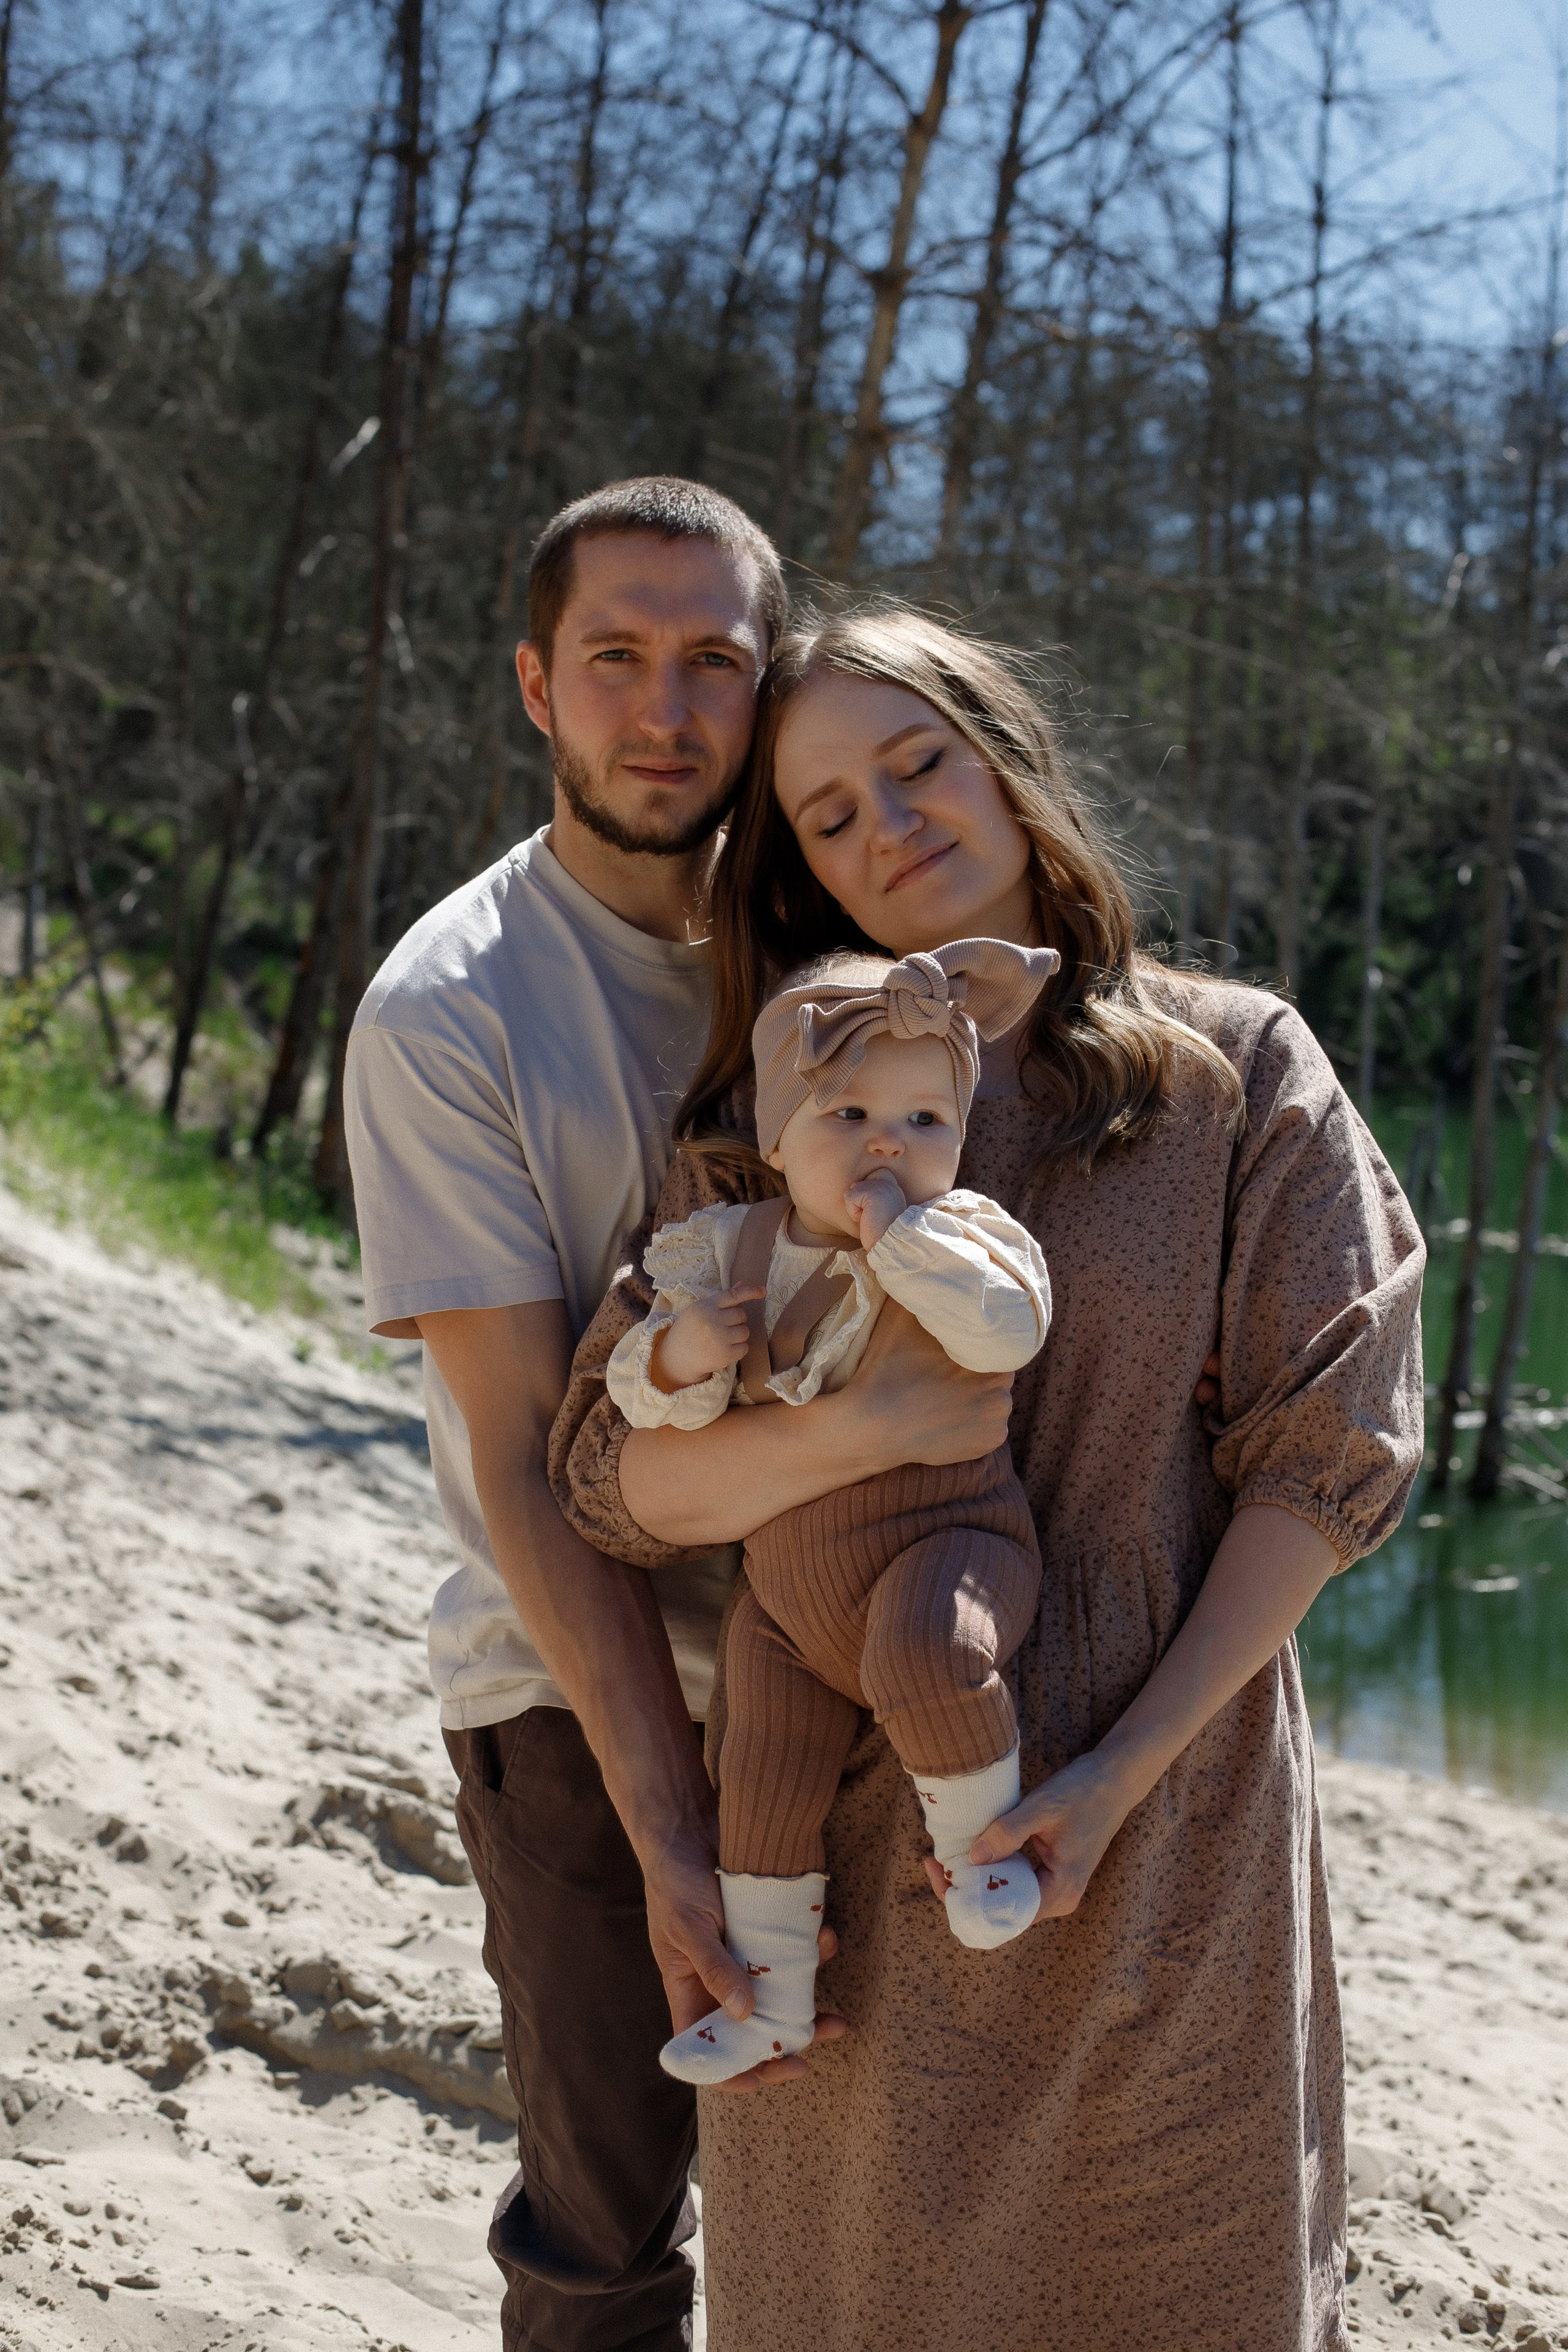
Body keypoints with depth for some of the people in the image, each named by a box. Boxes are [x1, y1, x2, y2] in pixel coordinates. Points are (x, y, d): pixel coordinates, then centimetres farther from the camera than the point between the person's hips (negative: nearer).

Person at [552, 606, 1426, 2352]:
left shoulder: (1235, 1073, 0)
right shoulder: (770, 1122, 5)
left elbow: (1322, 1453, -4)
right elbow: (622, 1482, -4)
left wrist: (1128, 1766, -13)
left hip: (1160, 1831, -1)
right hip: (843, 1834, 1)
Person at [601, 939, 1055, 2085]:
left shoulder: (963, 1231, -12)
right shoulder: (728, 1248, -1)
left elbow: (1009, 1326, -33)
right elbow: (645, 1397, 0)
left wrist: (896, 1230, -30)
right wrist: (677, 1358, -23)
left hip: (942, 1539, -5)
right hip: (789, 1581, 5)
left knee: (924, 1651, -36)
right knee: (763, 1790, 11)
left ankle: (981, 1837, -8)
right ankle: (772, 1996, 32)